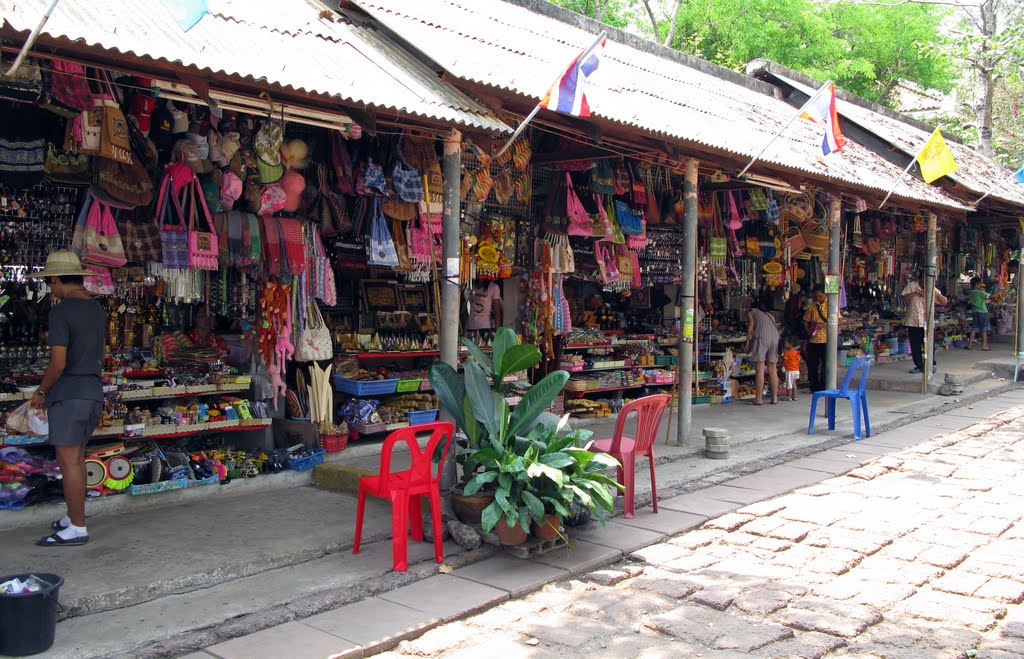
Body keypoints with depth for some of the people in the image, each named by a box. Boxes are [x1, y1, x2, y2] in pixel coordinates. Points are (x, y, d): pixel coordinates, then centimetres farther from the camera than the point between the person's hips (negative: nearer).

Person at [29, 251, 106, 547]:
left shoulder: (61, 312, -14)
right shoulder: (97, 309, 11)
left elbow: (58, 363, -17)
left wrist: (41, 392, -3)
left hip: (68, 394, -8)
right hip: (94, 390, 8)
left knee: (69, 461, -3)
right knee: (77, 458, 17)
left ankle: (77, 528, 0)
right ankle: (74, 516, 26)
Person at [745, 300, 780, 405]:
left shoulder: (751, 311, 22)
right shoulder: (770, 315, 35)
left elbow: (751, 323, 4)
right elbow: (775, 328, 21)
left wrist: (747, 342, 0)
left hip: (761, 337, -5)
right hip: (775, 337, 5)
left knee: (759, 370, -6)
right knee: (772, 370, 10)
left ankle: (758, 399, -10)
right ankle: (775, 398, 10)